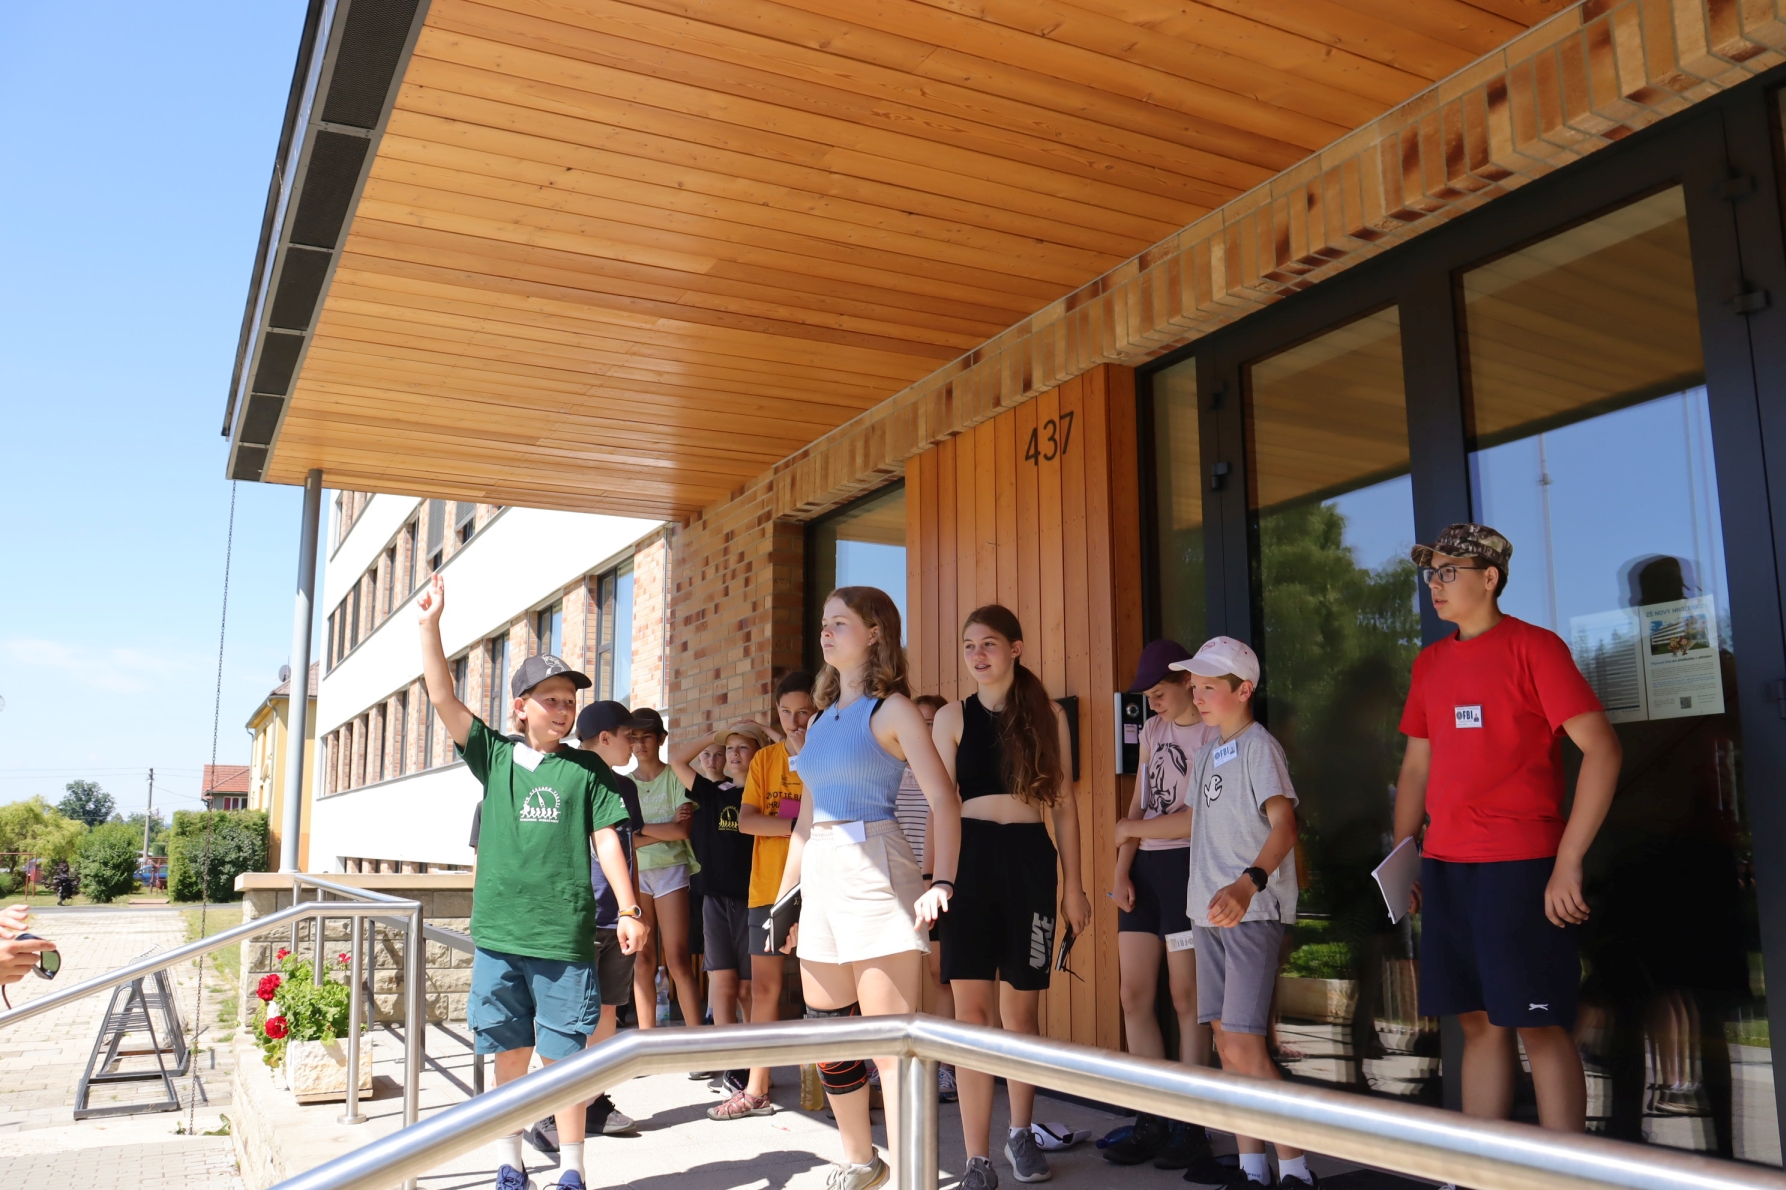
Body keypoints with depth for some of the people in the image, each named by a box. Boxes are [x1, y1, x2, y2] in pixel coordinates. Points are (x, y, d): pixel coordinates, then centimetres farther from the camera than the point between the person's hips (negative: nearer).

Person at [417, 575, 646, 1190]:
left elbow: (607, 840, 4)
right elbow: (443, 697, 2)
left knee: (563, 1055, 3)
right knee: (510, 1054, 11)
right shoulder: (494, 756, 7)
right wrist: (430, 623, -3)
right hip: (499, 935, 2)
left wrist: (628, 911, -2)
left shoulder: (588, 770, 4)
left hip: (565, 937, -1)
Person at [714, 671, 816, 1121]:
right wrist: (796, 826, -12)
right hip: (767, 886, 4)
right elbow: (746, 820, 1)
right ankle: (756, 1091, 17)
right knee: (763, 987, 8)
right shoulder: (765, 758, 11)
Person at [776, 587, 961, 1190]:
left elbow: (944, 800, -11)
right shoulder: (821, 719, 17)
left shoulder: (891, 709, -3)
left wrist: (941, 883, -23)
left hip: (874, 873, -7)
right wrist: (786, 894, 20)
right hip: (820, 876, 7)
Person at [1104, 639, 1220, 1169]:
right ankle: (1152, 1123, 15)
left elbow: (1202, 818, -14)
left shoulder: (1216, 735, -7)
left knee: (1186, 997, -3)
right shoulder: (1152, 731, 17)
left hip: (1186, 866, -7)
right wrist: (1122, 869, 4)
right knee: (1134, 996, 6)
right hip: (1144, 869, 8)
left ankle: (1190, 1127, 8)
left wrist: (1133, 829, -5)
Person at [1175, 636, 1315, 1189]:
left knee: (1243, 1048, -13)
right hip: (1211, 910, 8)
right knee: (1226, 1041, 11)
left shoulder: (1258, 745, -11)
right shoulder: (1206, 751, 14)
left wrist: (1247, 883, -38)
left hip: (1252, 911, -8)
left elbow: (1283, 824, -24)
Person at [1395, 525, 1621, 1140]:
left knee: (1539, 1026, -2)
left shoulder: (1533, 646, -6)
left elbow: (1602, 749, -13)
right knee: (1479, 1025, 11)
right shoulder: (1430, 662, 13)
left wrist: (1568, 862, -18)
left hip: (1519, 867, -6)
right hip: (1444, 867, 6)